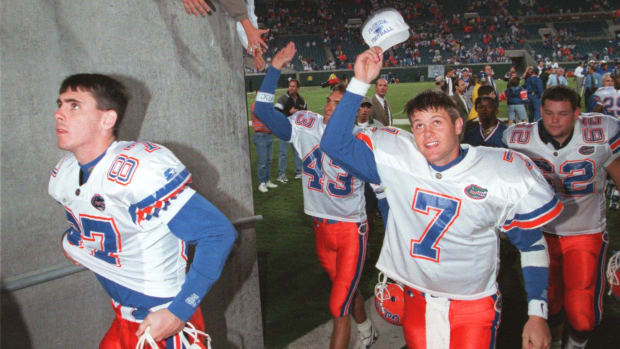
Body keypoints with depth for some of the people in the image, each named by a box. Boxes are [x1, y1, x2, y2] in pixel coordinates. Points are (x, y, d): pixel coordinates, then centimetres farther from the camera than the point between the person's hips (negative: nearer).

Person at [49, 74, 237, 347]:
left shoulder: (140, 173, -27)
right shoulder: (61, 177, -2)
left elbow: (219, 234, -27)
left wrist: (179, 312, -26)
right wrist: (72, 240, 1)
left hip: (164, 325, -7)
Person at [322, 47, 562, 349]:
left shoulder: (503, 174, -11)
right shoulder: (395, 157, -9)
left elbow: (532, 244, -1)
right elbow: (335, 144, -14)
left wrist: (537, 314, -3)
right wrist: (360, 83, -21)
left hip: (474, 309, -1)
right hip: (415, 301, 2)